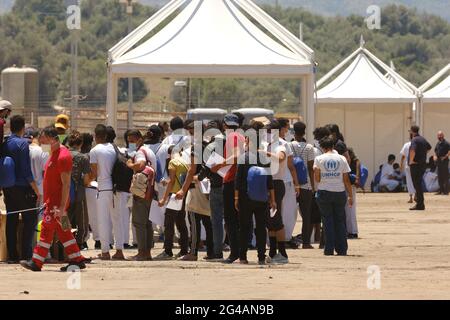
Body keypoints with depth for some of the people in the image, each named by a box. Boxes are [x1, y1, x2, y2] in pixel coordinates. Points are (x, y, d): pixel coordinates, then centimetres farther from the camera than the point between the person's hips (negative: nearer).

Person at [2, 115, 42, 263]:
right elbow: (26, 170, -15)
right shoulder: (22, 143, -11)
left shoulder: (4, 144, 7)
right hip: (23, 188, -6)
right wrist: (37, 192, -12)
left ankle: (12, 255, 9)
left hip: (8, 189, 6)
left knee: (11, 221, 8)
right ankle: (26, 254, -6)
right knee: (30, 219, 0)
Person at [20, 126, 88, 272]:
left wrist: (62, 207, -22)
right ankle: (77, 259, 14)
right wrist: (47, 201, 21)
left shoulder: (63, 156, -18)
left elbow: (66, 184, -20)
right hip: (52, 201, 10)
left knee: (46, 230, -6)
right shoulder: (54, 153, 13)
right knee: (63, 232, 11)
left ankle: (36, 262, -2)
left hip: (57, 203, -10)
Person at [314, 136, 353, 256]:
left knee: (328, 220, 5)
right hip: (339, 192, 1)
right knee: (340, 221, 9)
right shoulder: (342, 159, 2)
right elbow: (346, 179, 3)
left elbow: (317, 179, -5)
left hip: (324, 192, -1)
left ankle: (329, 249, 1)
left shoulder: (319, 159, -3)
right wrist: (350, 195, 9)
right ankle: (342, 249, 7)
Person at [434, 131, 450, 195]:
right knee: (439, 176, 11)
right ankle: (441, 190, 17)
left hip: (444, 161, -8)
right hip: (439, 161, 8)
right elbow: (435, 151, 25)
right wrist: (435, 156, 6)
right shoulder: (438, 143, 15)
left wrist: (445, 157, -19)